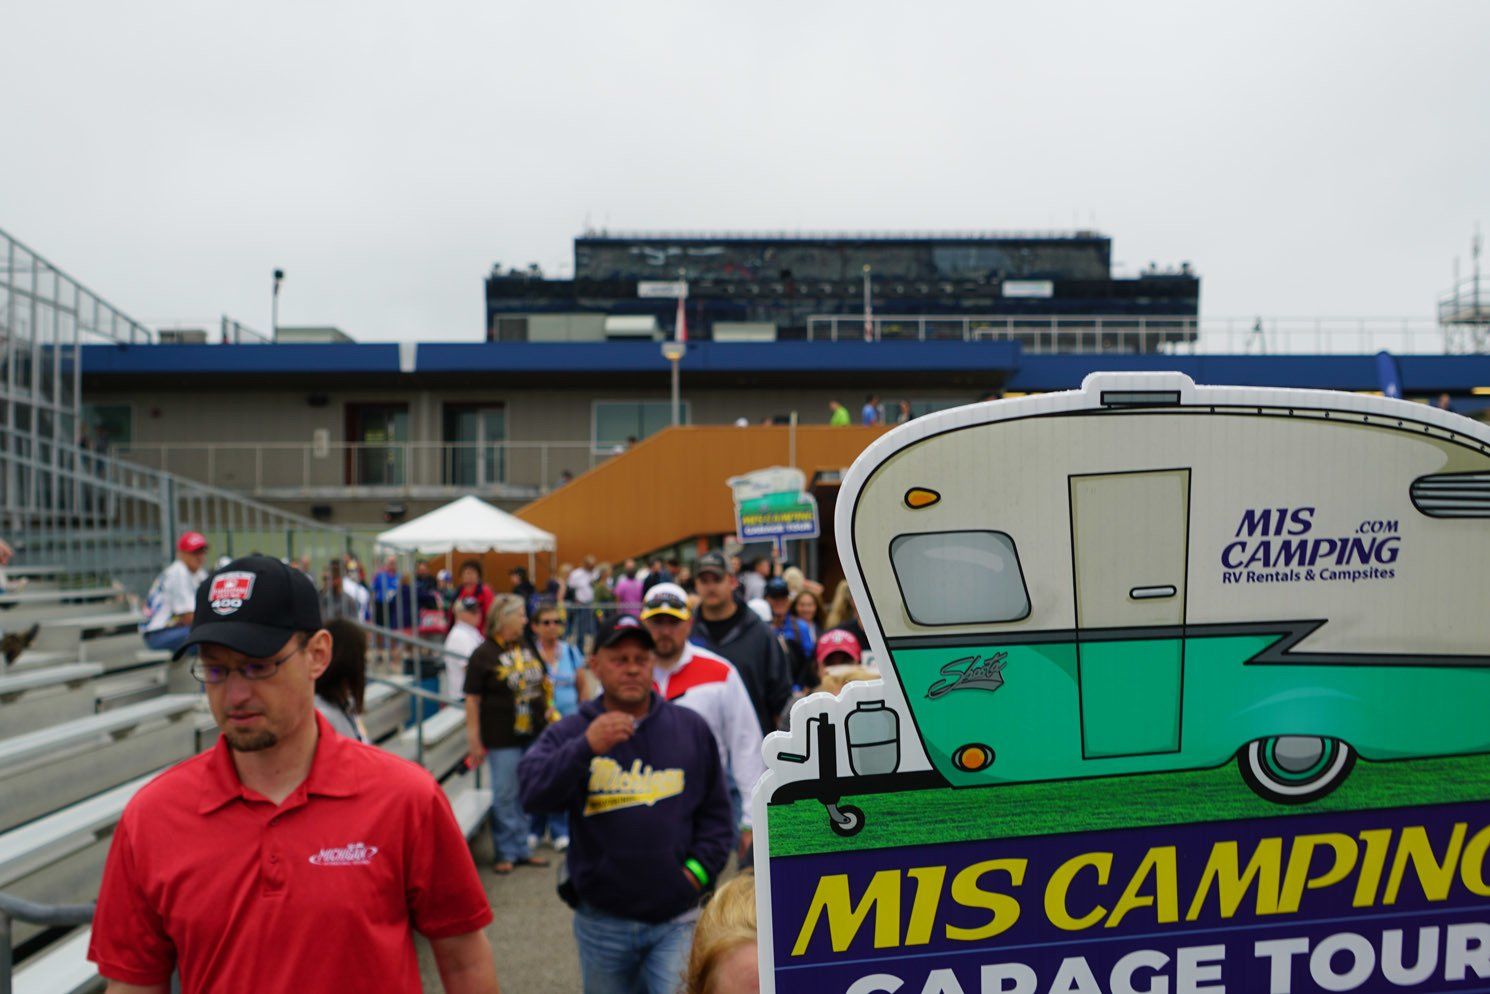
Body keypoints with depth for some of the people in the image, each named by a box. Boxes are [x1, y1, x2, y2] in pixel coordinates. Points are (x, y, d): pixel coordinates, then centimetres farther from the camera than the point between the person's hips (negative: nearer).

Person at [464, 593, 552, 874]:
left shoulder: (528, 647, 9)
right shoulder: (484, 654, -9)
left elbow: (543, 683, 21)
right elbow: (472, 700, -10)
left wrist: (548, 713, 15)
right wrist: (474, 740, -13)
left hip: (534, 734, 6)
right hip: (502, 737, -6)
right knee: (505, 796, 2)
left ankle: (521, 849, 24)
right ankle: (506, 853, 15)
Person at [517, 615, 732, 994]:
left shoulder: (691, 728, 5)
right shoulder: (568, 734, 0)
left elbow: (715, 812, 11)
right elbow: (533, 792, -18)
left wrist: (700, 868, -3)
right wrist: (586, 748, -32)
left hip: (676, 920, 0)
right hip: (601, 919, 1)